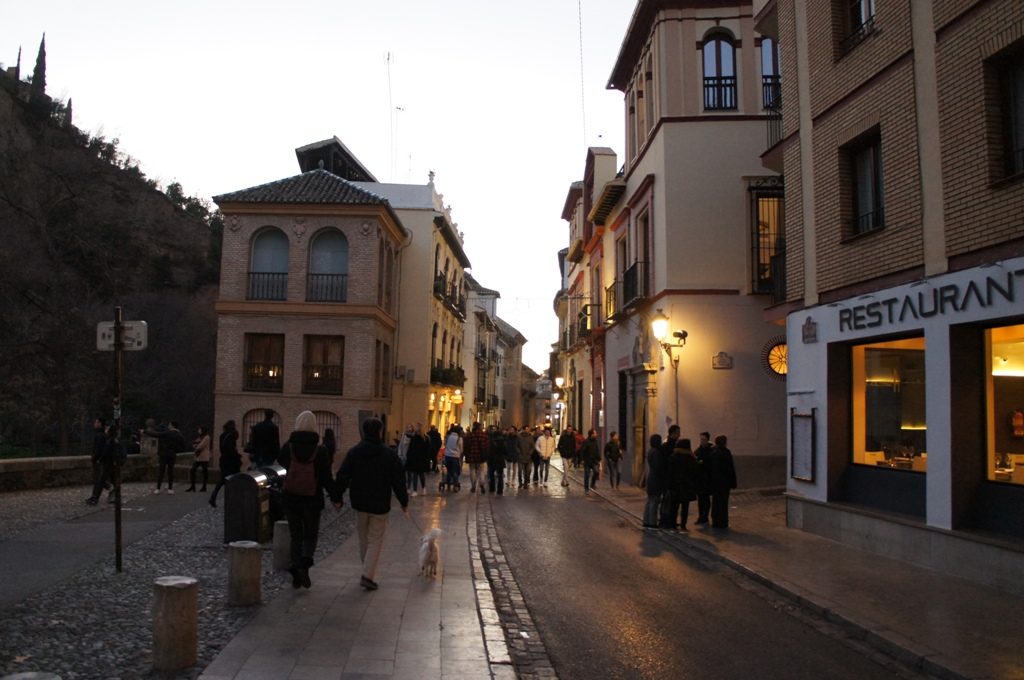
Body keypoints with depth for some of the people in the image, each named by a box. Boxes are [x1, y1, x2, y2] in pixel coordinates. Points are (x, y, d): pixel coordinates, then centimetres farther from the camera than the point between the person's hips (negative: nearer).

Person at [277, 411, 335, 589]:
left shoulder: (289, 446, -7)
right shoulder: (320, 450, -11)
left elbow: (281, 461, 17)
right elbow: (326, 479, -8)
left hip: (291, 499, 1)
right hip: (313, 500, -1)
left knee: (295, 536, 15)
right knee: (310, 535, 14)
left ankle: (295, 569, 8)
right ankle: (305, 563, -10)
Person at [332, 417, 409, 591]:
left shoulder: (353, 452, -3)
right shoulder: (389, 454, -9)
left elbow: (342, 477, -5)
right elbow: (398, 481, -7)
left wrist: (337, 498, 3)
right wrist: (404, 501, 4)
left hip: (360, 503, 3)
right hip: (380, 505, -3)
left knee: (363, 539, 18)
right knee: (376, 540, 4)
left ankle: (368, 571, 27)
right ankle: (368, 575, -6)